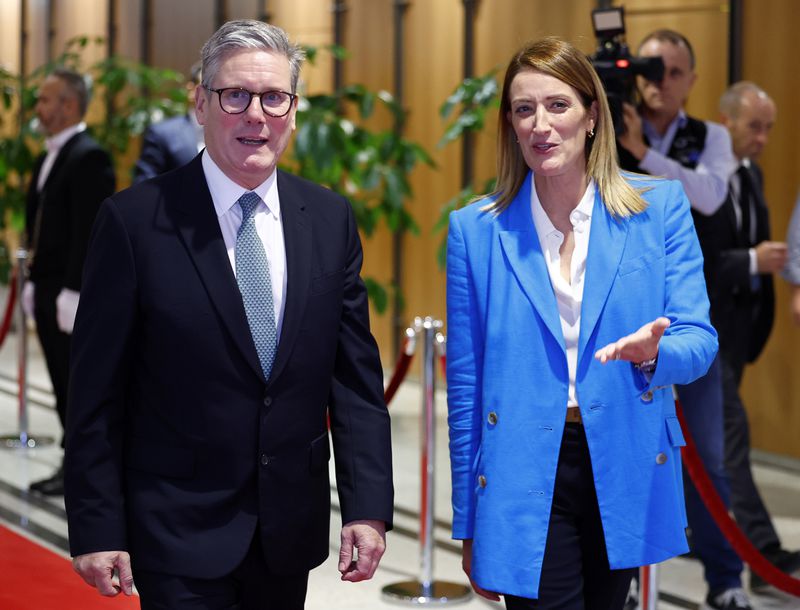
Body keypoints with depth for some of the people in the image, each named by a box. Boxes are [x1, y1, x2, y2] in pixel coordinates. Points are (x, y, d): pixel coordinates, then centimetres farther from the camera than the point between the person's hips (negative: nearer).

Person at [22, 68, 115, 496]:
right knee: (63, 385, 12)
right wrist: (34, 281, 15)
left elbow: (88, 230, -19)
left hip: (72, 292, -9)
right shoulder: (49, 157, 16)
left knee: (78, 384, -2)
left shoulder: (89, 157, -14)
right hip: (48, 290, 9)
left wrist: (72, 291, -22)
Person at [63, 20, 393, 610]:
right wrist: (97, 531, -8)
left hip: (291, 531, 4)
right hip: (180, 535, -4)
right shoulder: (135, 220, -8)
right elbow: (98, 392, -6)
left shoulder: (330, 219, 4)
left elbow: (356, 377, 4)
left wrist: (369, 507, -3)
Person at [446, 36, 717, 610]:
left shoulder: (659, 207, 1)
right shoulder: (477, 230, 2)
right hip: (526, 480, -1)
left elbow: (699, 338, -3)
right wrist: (468, 525, 5)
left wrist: (653, 352, -28)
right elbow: (466, 382, 4)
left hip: (626, 469, 1)